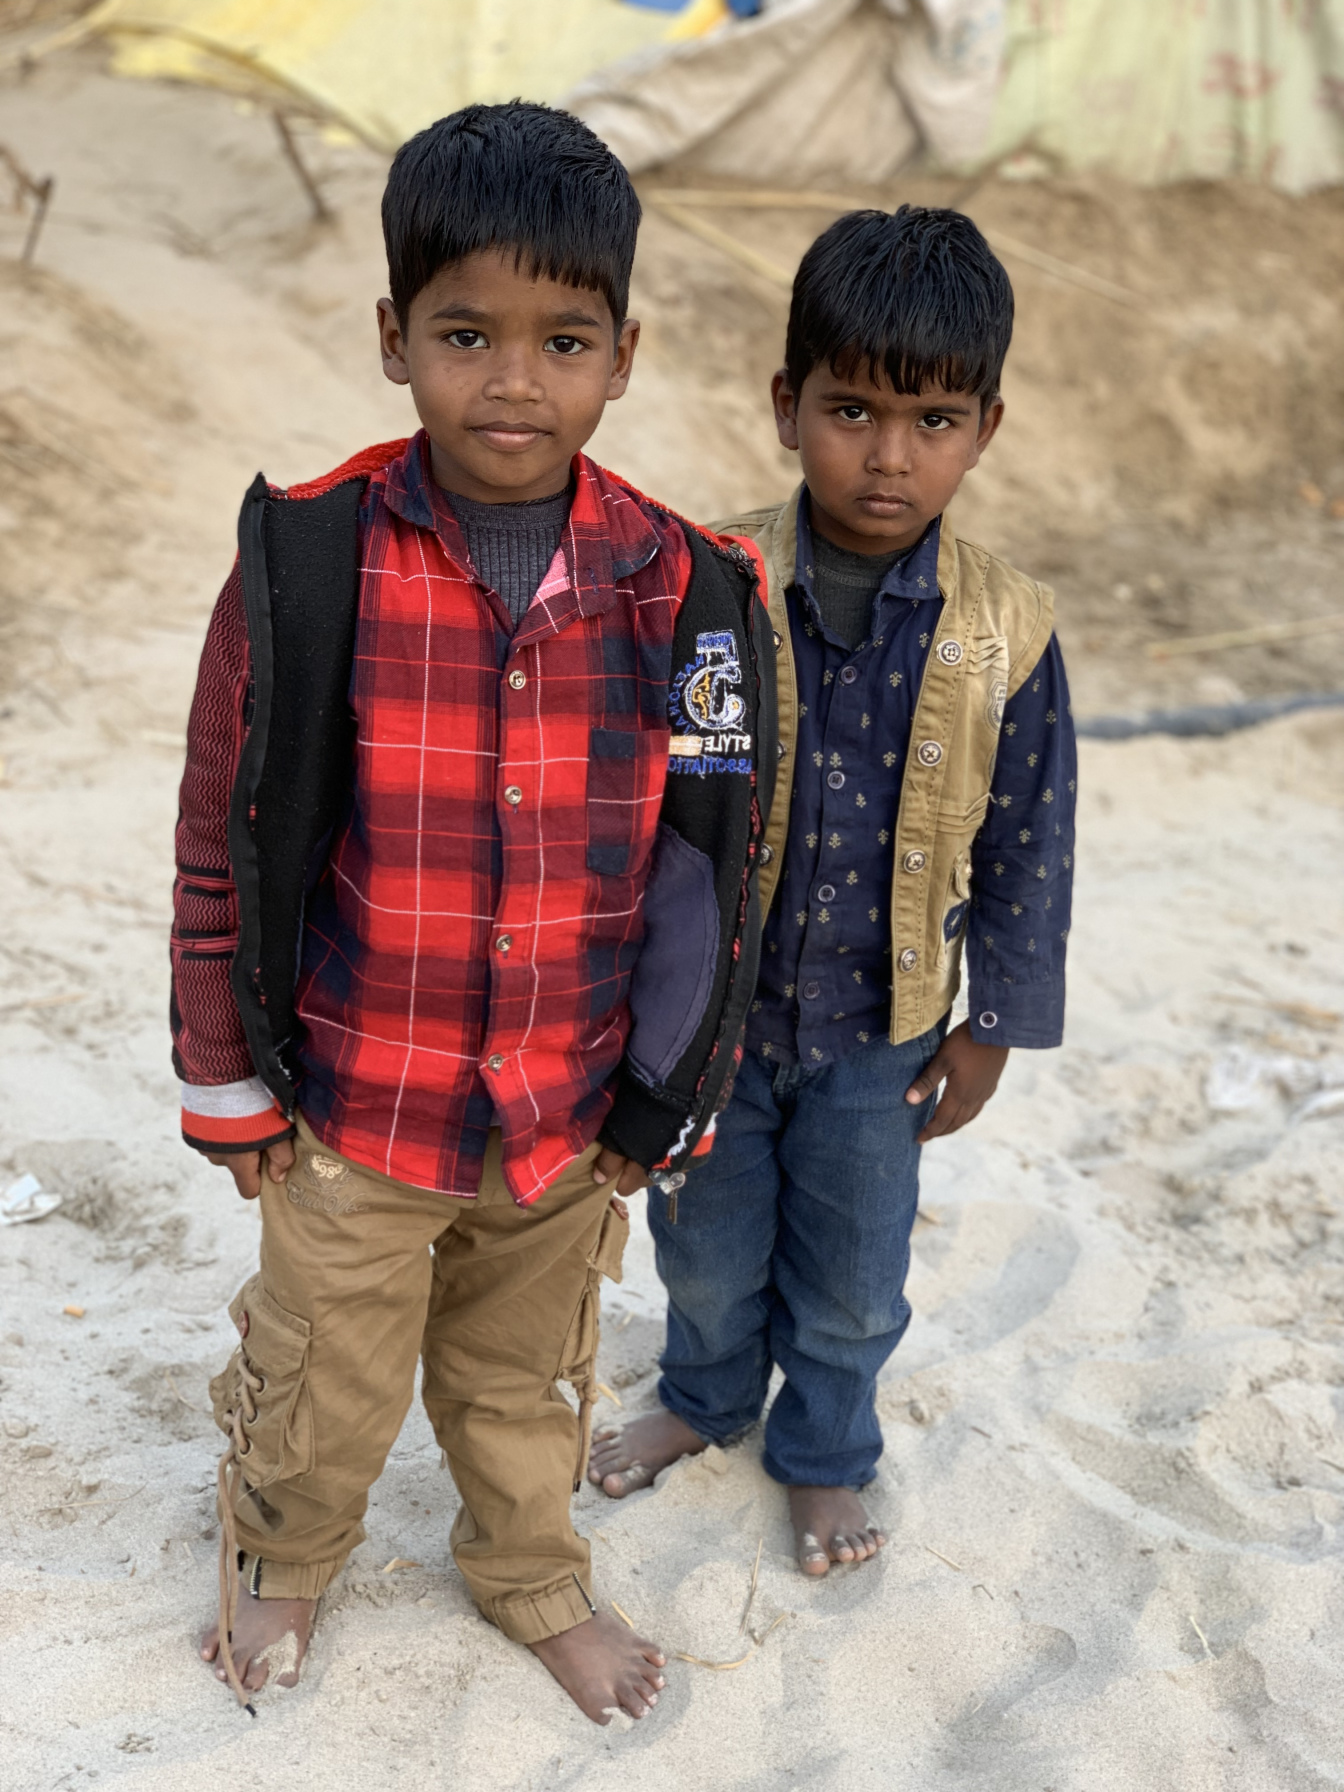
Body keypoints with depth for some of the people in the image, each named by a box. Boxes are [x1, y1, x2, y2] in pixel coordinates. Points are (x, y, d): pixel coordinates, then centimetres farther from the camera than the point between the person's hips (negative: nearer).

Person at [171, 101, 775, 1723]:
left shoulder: (682, 591, -11)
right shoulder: (306, 566, -17)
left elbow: (713, 860, -1)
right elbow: (224, 845, -8)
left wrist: (670, 1094, 4)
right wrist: (228, 1087, -1)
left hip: (572, 1115, 2)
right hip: (356, 1109, -2)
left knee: (528, 1376, 25)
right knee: (325, 1392, 18)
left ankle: (530, 1572, 53)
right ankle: (279, 1561, 51)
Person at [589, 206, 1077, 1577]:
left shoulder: (1003, 630, -14)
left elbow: (1028, 842, -4)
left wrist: (992, 1025, 0)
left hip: (881, 1027, 0)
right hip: (709, 1009, 0)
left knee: (852, 1272, 18)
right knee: (708, 1246, 22)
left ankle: (825, 1452, 46)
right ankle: (706, 1397, 53)